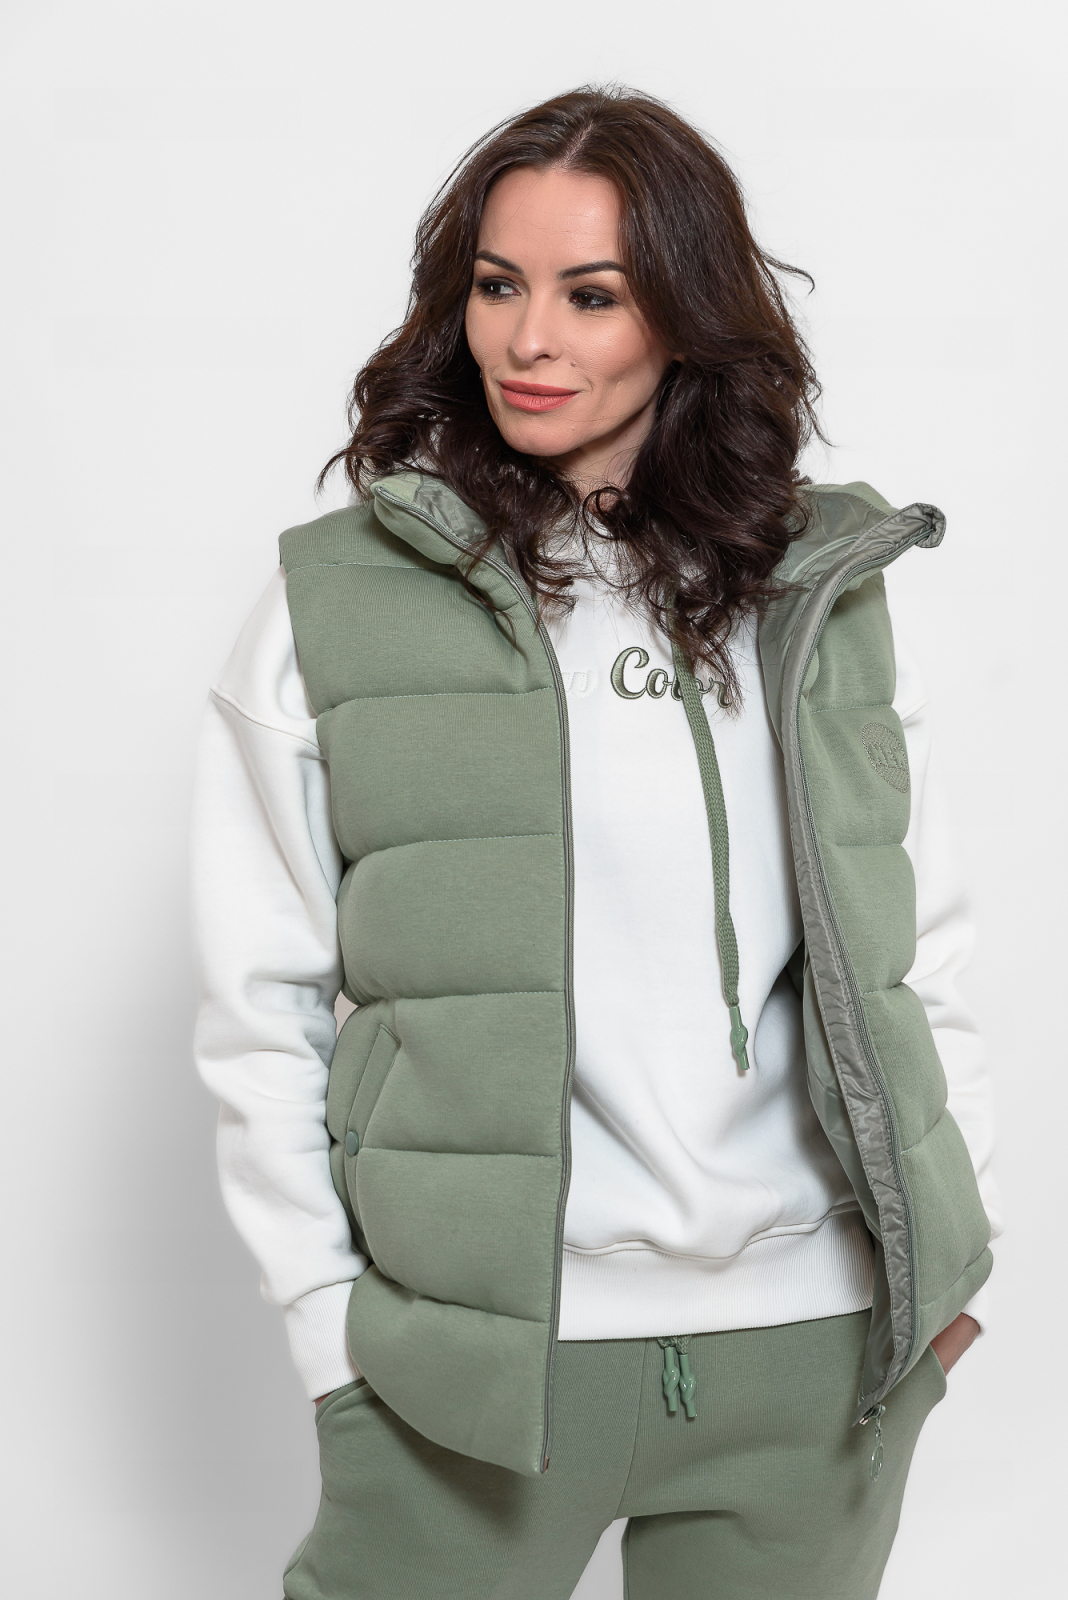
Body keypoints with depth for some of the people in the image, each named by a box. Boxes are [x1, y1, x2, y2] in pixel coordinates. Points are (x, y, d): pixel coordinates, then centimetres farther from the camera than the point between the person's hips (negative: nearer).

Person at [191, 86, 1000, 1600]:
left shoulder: (822, 586, 6)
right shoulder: (334, 604, -2)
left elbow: (918, 936, 10)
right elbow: (262, 1005, -2)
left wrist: (954, 1241, 7)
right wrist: (327, 1309, -5)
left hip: (822, 1347, 3)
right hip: (471, 1348, -2)